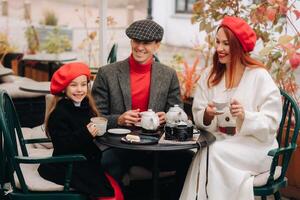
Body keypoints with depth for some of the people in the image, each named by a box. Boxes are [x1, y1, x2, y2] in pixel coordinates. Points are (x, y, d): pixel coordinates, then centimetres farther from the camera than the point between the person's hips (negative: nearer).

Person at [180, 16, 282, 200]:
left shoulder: (259, 76, -7)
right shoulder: (210, 75, 6)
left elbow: (271, 124, -9)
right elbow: (198, 118, 5)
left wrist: (245, 116, -26)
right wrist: (208, 115, -17)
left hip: (254, 144, -3)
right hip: (219, 142, 3)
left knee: (215, 153, -28)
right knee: (203, 154, -28)